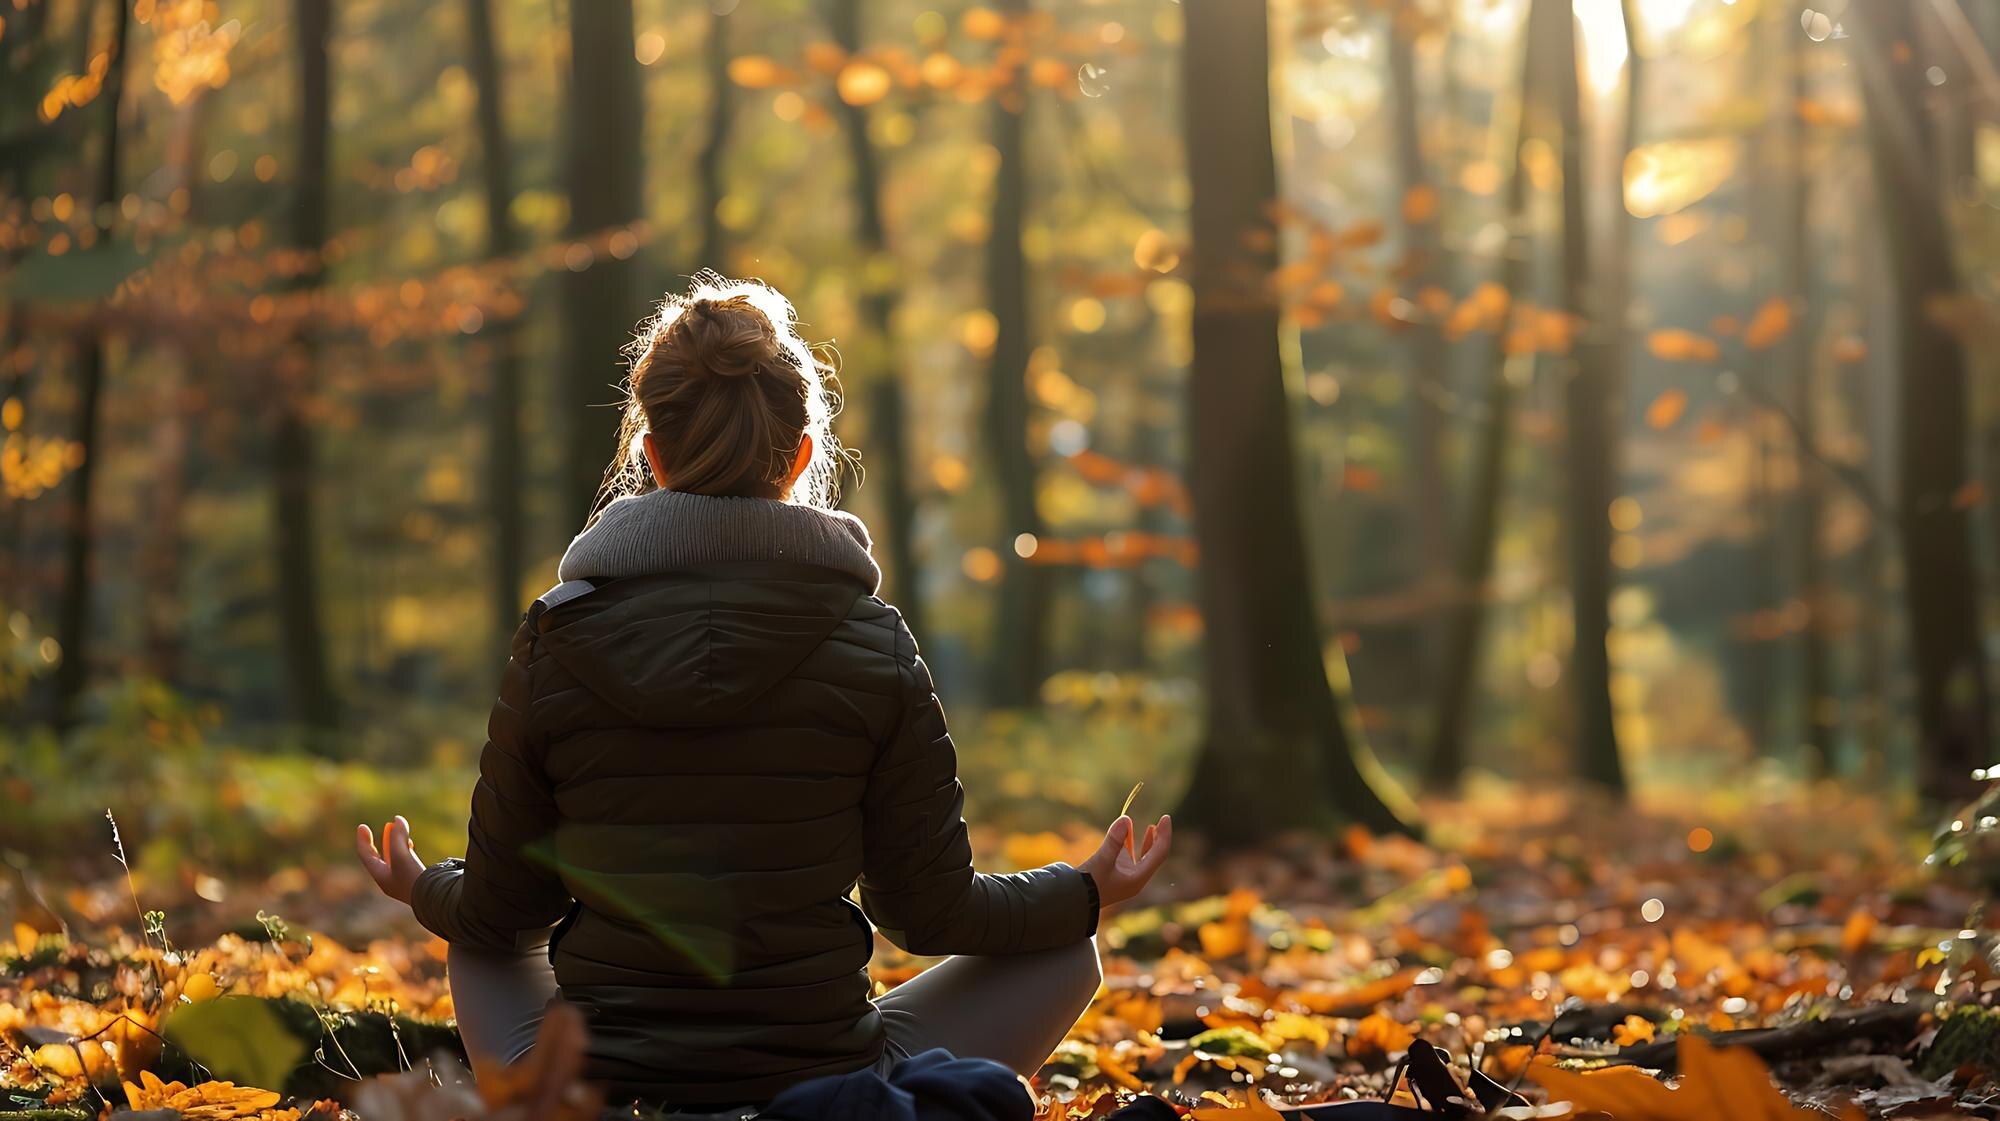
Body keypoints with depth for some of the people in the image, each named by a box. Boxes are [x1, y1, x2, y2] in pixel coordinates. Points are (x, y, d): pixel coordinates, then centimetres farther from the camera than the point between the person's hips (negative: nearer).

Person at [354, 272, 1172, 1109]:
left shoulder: (554, 641, -7)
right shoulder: (871, 645, -10)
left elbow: (501, 913, 3)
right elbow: (928, 911, -2)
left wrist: (424, 890, 28)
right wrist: (1088, 892, 17)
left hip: (593, 1093, 2)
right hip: (820, 1089, -2)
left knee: (478, 946, 34)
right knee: (1063, 951, 19)